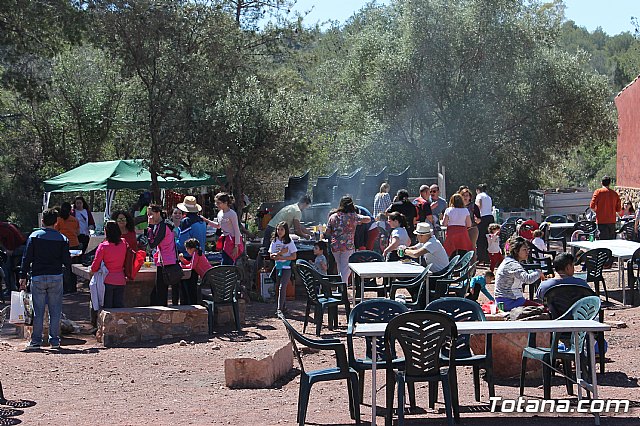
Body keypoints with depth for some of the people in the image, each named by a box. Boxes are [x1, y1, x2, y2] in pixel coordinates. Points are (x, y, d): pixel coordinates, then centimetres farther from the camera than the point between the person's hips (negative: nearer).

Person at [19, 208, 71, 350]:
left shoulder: (34, 236, 0)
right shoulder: (62, 238, 1)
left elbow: (27, 258, -3)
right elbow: (67, 261, 0)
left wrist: (23, 276, 2)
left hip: (38, 277, 0)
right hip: (56, 277, 0)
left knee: (38, 311, 4)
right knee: (55, 310, 6)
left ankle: (36, 341, 5)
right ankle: (54, 340, 7)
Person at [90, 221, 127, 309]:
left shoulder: (103, 246, -12)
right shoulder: (123, 244, -1)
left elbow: (96, 263, -8)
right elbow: (125, 261, 8)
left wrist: (92, 271, 10)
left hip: (108, 279, -3)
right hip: (121, 279, 4)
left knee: (107, 307, 4)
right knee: (119, 306, 9)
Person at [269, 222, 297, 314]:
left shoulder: (289, 242, -4)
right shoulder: (274, 241, 8)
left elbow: (293, 257, -6)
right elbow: (271, 255, 3)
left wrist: (282, 257, -15)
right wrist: (280, 253, -15)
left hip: (286, 267, -5)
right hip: (277, 267, 5)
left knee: (282, 287, -14)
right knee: (278, 287, 7)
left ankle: (280, 308, -16)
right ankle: (283, 306, 18)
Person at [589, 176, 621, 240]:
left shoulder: (598, 192, -5)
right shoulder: (615, 193, 5)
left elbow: (592, 206, -9)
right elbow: (618, 209, 7)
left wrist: (596, 210, 11)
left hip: (602, 221, -4)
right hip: (612, 221, 4)